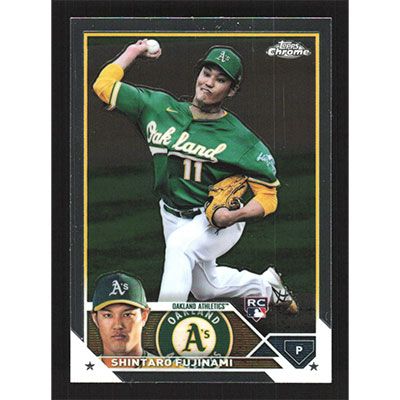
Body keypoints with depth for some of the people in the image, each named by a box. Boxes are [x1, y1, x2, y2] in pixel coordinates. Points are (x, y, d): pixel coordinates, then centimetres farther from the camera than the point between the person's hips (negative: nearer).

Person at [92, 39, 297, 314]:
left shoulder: (241, 139, -17)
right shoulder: (161, 107, -7)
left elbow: (268, 197, -16)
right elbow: (104, 85, -7)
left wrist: (235, 216, -34)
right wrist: (133, 52, -3)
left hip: (219, 221, -6)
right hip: (173, 217, 6)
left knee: (180, 244, -38)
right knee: (205, 288, 23)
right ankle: (266, 285, 50)